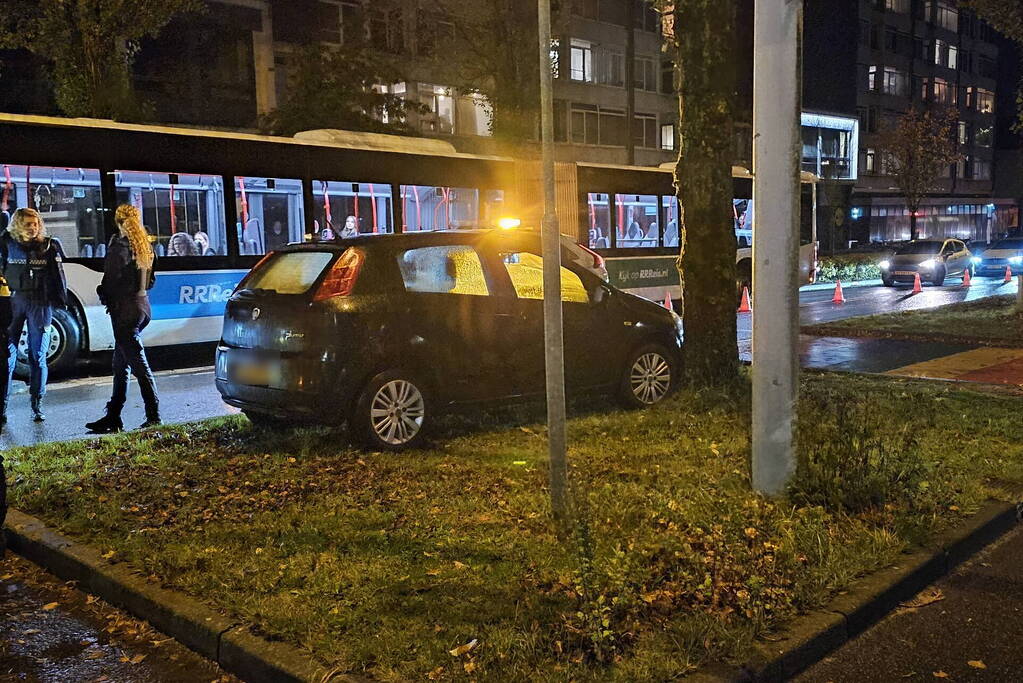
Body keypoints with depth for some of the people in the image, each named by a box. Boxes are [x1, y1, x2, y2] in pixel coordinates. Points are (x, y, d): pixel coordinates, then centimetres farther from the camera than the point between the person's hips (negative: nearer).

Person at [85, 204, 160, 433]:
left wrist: (104, 295, 5)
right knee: (120, 365, 13)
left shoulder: (119, 244, -13)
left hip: (125, 310, -8)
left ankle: (153, 415, -4)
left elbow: (113, 278, -12)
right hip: (142, 306, 8)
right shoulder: (144, 245, 12)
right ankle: (113, 417, 18)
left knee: (138, 364, -6)